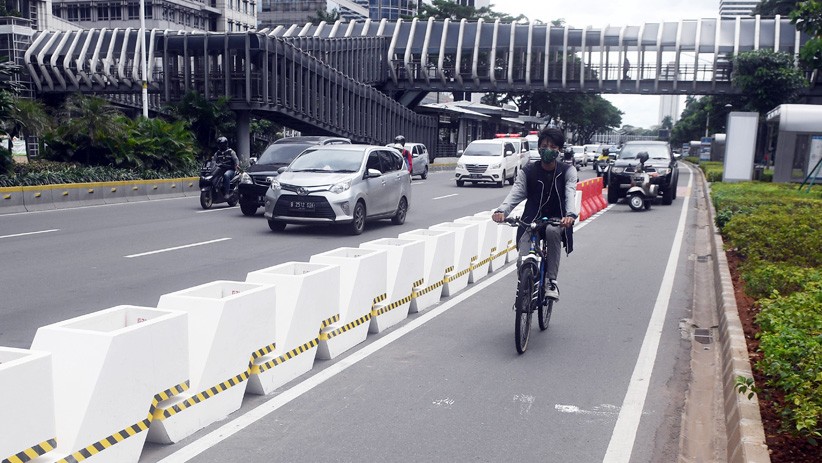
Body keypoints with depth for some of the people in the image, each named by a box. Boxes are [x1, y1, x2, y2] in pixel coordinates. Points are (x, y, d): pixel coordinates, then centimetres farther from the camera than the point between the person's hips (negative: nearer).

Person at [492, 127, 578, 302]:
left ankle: (551, 281, -23)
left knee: (552, 231, -37)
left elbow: (570, 194, -19)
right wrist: (501, 211, -37)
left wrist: (570, 214, -41)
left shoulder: (567, 171, -2)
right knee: (523, 263, -21)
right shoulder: (527, 172, -1)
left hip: (557, 222, 0)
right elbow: (515, 193, -15)